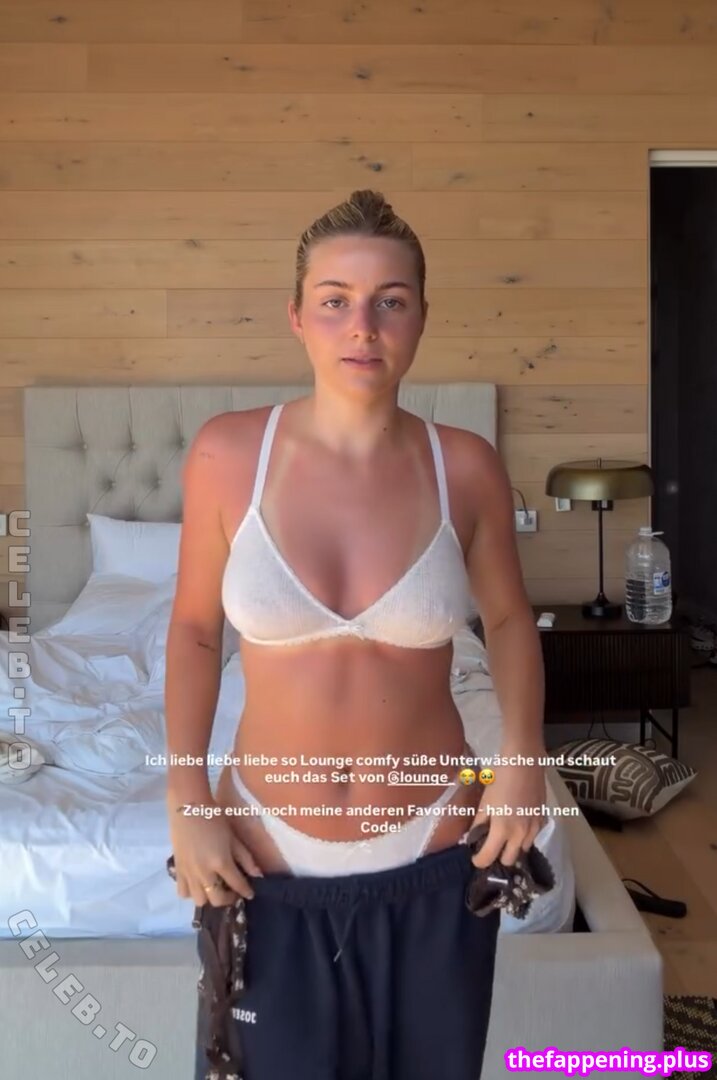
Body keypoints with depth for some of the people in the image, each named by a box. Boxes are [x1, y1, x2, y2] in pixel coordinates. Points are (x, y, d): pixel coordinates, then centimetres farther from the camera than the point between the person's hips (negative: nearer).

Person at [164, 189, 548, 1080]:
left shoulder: (465, 468, -9)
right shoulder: (228, 454, -11)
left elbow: (508, 618, 7)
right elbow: (195, 627, 1)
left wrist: (524, 754, -6)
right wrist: (186, 798, -6)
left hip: (432, 860, 1)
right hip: (268, 862, 0)